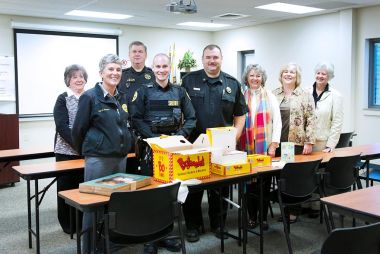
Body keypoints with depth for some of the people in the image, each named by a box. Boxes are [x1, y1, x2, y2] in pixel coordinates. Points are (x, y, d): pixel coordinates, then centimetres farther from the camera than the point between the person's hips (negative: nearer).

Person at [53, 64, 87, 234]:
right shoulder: (63, 99, -1)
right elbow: (62, 126, -11)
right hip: (67, 151, -3)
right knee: (67, 186, 6)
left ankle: (82, 220, 22)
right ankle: (67, 223, 19)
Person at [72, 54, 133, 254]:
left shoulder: (122, 99, 11)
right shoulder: (90, 97, -8)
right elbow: (78, 130, -4)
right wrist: (85, 153, 5)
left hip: (121, 158, 7)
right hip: (98, 160, -6)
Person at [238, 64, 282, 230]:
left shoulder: (270, 97, 6)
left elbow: (277, 122, 2)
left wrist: (274, 144, -6)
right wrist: (236, 144, -3)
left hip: (266, 148, 0)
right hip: (247, 148, 1)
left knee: (265, 184, 2)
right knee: (249, 184, 3)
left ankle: (264, 218, 14)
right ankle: (252, 217, 16)